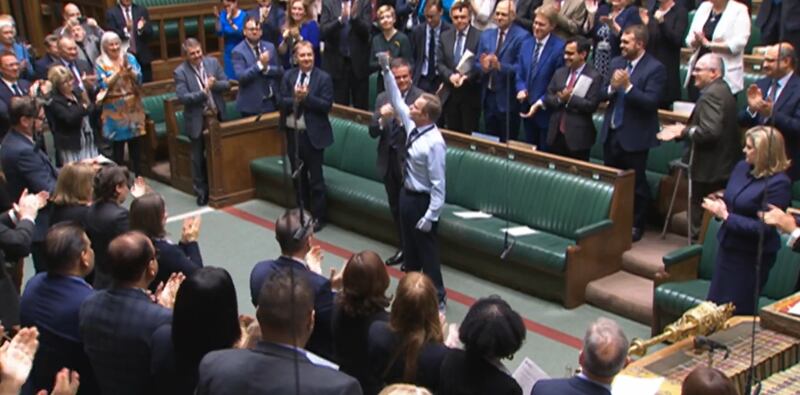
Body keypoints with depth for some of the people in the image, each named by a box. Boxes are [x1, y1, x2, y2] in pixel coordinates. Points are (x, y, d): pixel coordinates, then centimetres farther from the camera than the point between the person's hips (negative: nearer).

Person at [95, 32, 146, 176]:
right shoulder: (101, 63, -2)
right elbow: (104, 84, -11)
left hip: (133, 106, 3)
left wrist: (129, 69, -18)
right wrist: (118, 72, -20)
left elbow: (139, 78, -2)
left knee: (135, 144, 7)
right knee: (118, 145, 0)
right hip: (115, 109, -2)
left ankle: (138, 176, 16)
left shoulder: (130, 58, 5)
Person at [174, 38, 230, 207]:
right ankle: (201, 191, 20)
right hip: (197, 120, -3)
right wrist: (204, 92, -29)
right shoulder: (180, 72, -12)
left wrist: (216, 84, -22)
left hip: (217, 116, 3)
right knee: (198, 157, 8)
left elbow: (227, 84, -1)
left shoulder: (213, 62, -1)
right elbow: (183, 97, -20)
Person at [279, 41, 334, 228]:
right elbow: (282, 103, -1)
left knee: (315, 177, 2)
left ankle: (318, 217, 12)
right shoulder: (288, 76, 5)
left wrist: (306, 97, -21)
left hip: (313, 134, -4)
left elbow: (326, 105, -13)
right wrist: (295, 98, -20)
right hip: (292, 133, 5)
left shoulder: (323, 77, -7)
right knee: (298, 176, 16)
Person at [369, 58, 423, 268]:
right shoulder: (382, 98, 7)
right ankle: (403, 248, 31)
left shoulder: (421, 97, -8)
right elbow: (373, 132, 1)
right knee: (396, 207, 16)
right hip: (388, 159, 6)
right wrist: (381, 119, -19)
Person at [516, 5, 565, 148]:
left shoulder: (560, 47, -16)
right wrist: (521, 89, -8)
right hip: (527, 108, 6)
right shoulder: (526, 43, 7)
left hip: (547, 111, -6)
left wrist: (540, 103, -18)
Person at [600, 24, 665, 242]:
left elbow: (651, 102, -19)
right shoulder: (616, 63, 8)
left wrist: (628, 86, -25)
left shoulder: (655, 68, -11)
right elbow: (601, 95, 6)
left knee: (636, 184, 5)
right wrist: (612, 87, -15)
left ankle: (636, 226, 19)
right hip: (611, 132, 6)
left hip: (634, 136, -6)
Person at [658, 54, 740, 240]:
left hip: (708, 168, -10)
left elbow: (710, 131, -28)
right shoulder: (722, 89, 13)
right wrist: (684, 129, 7)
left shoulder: (711, 94, -19)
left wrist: (685, 130, -15)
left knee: (701, 216, -2)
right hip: (722, 165, 10)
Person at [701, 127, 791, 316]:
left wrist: (725, 216, -22)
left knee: (739, 313, 6)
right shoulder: (742, 167, 1)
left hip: (752, 257, -7)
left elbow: (763, 228, -23)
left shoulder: (778, 183, -20)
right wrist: (718, 205, -7)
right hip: (728, 248, 7)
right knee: (714, 306, 16)